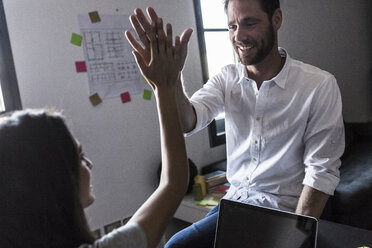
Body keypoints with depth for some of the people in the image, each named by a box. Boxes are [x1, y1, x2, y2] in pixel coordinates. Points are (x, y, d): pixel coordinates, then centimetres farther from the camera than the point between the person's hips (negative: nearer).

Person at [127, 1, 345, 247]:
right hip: (233, 198, 5)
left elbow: (322, 170, -13)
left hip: (279, 208, -4)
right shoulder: (227, 78, 0)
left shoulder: (320, 85, -12)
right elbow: (187, 122, -16)